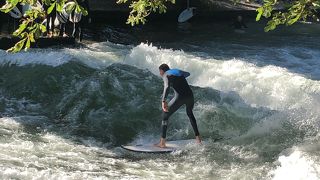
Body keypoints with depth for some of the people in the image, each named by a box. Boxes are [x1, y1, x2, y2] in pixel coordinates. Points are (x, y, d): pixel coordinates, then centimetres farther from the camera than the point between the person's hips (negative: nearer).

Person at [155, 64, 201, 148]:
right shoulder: (177, 71, 24)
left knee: (165, 115, 8)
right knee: (190, 113, 34)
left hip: (180, 97, -6)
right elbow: (187, 74, 47)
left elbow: (167, 87, -17)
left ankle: (162, 142, 3)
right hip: (190, 95, 6)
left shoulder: (166, 75, 4)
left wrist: (164, 101, -25)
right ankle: (198, 137, 34)